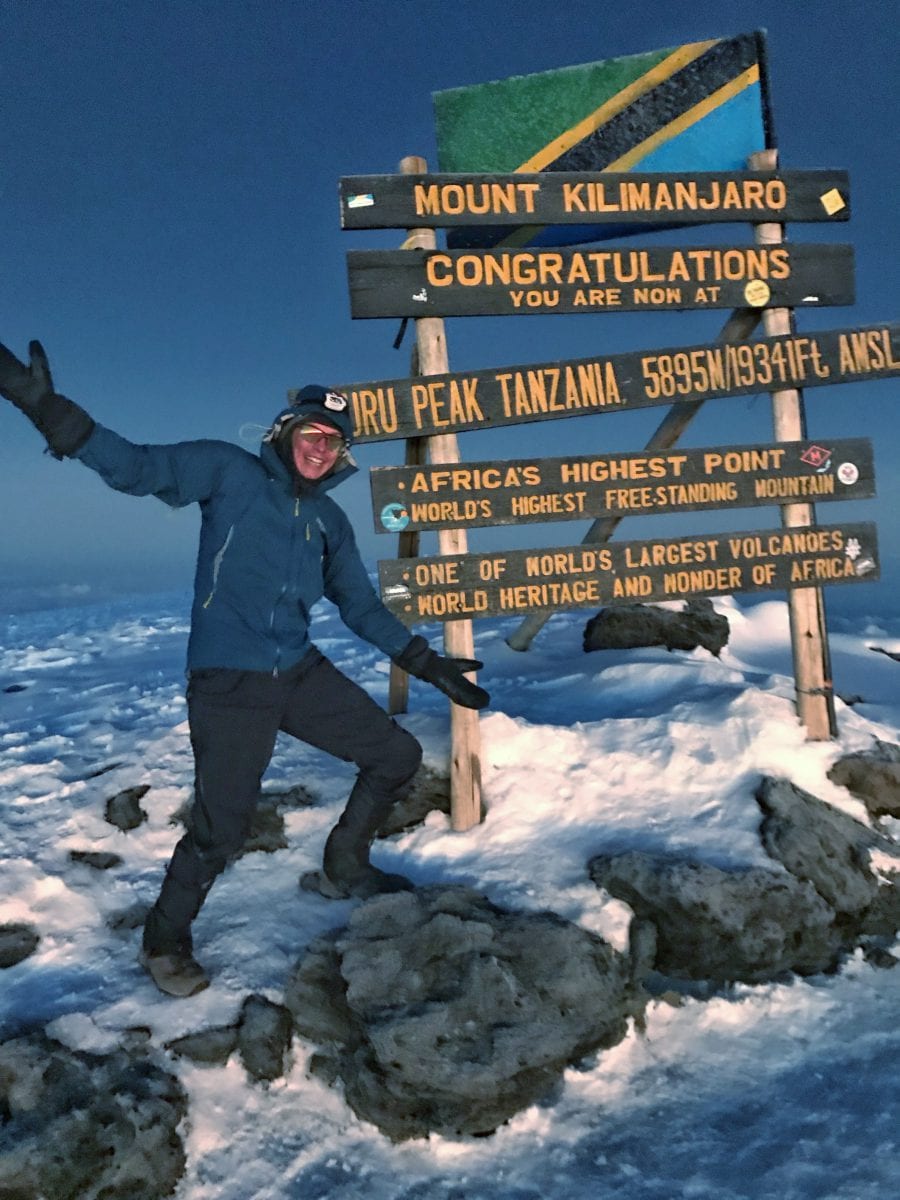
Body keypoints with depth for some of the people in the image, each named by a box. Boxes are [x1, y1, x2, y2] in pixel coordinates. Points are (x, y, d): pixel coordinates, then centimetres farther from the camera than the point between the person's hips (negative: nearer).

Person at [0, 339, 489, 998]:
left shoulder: (330, 519, 12)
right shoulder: (228, 473, -4)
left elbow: (362, 607, 16)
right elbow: (137, 467, -15)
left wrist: (431, 664, 14)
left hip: (302, 672, 7)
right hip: (228, 683, -6)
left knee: (398, 754, 9)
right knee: (221, 830, -11)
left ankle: (342, 868, 32)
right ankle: (166, 939, 20)